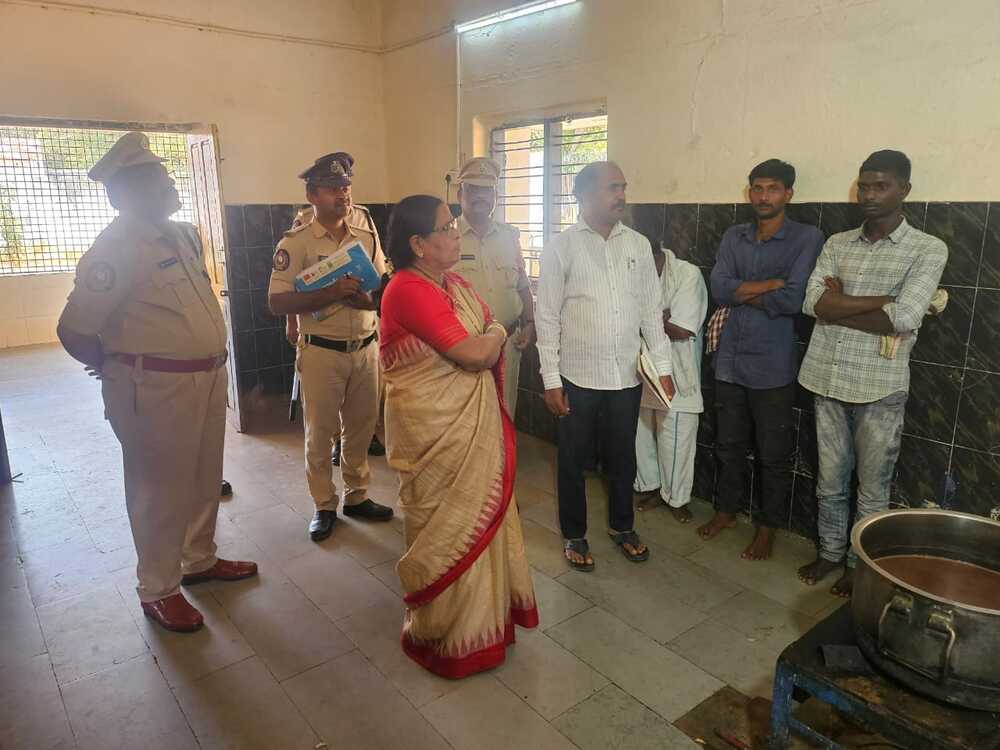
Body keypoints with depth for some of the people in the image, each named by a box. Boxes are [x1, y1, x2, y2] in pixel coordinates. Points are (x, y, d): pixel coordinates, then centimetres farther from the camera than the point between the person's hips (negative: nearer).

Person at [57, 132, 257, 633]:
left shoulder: (183, 235, 9)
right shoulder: (116, 249, -15)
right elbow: (74, 331, -15)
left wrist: (208, 361, 17)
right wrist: (123, 372, 1)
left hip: (208, 375, 8)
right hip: (155, 387, -8)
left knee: (204, 478, 19)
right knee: (160, 488, 6)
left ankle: (200, 560, 38)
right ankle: (158, 589, 23)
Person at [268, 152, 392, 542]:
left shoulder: (365, 227, 2)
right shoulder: (295, 242, -11)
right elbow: (277, 302, -15)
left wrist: (367, 297, -18)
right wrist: (331, 293, -26)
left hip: (365, 346, 4)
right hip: (321, 351, -4)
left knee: (362, 427, 15)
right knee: (320, 433, 8)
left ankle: (357, 496, 32)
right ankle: (324, 506, 26)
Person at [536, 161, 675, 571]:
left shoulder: (639, 244, 4)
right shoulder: (561, 247, -6)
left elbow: (651, 310, 7)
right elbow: (547, 317, -7)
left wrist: (663, 366, 4)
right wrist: (551, 380, -9)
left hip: (627, 375, 3)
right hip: (578, 376, -3)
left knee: (623, 457, 17)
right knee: (573, 460, 11)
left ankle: (622, 525, 38)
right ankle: (574, 535, 30)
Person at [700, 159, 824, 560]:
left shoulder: (807, 238, -7)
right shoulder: (733, 236, 7)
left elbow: (792, 300, -19)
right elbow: (719, 288, -8)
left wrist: (742, 294, -8)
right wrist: (774, 282, -14)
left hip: (773, 366, -4)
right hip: (730, 360, 4)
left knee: (773, 455, 9)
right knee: (729, 445, 17)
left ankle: (768, 526, 26)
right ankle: (727, 509, 37)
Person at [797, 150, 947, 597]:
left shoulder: (928, 250, -5)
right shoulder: (836, 244, 7)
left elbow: (903, 320, -19)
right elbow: (813, 303, -9)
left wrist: (838, 305, -9)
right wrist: (887, 299, -13)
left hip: (879, 387, -3)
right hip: (828, 380, 4)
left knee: (872, 488, 9)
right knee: (830, 479, 16)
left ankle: (860, 565, 27)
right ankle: (830, 551, 34)